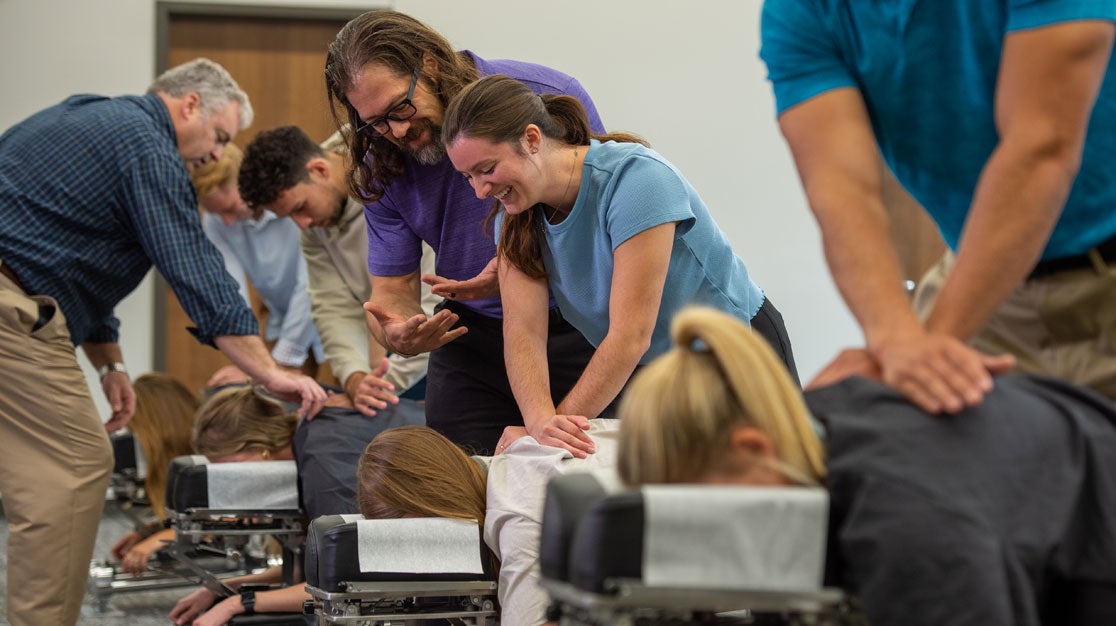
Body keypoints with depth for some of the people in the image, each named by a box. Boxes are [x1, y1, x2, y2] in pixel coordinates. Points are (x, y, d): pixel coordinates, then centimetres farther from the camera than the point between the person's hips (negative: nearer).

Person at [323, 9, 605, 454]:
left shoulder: (547, 97, -16)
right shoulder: (383, 168, -3)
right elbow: (393, 291, 1)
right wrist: (399, 337, -24)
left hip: (578, 329, -3)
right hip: (473, 338, 3)